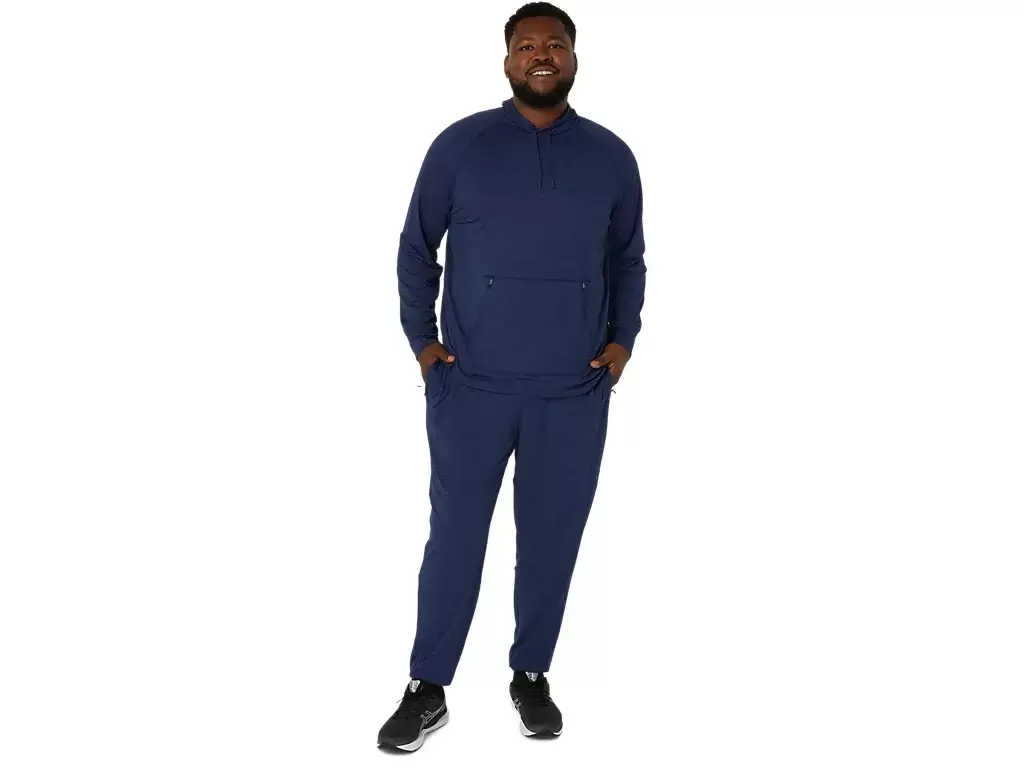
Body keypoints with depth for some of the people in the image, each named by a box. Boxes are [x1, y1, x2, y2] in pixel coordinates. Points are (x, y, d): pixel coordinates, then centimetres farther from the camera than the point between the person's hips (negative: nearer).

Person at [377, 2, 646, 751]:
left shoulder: (611, 156, 5)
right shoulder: (459, 145, -1)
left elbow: (629, 258, 14)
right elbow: (416, 248, 6)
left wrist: (622, 339, 4)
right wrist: (421, 339, 0)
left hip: (574, 392, 2)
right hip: (471, 386, -1)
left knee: (552, 537, 9)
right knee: (454, 534, 3)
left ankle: (532, 675, 27)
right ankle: (428, 689, 16)